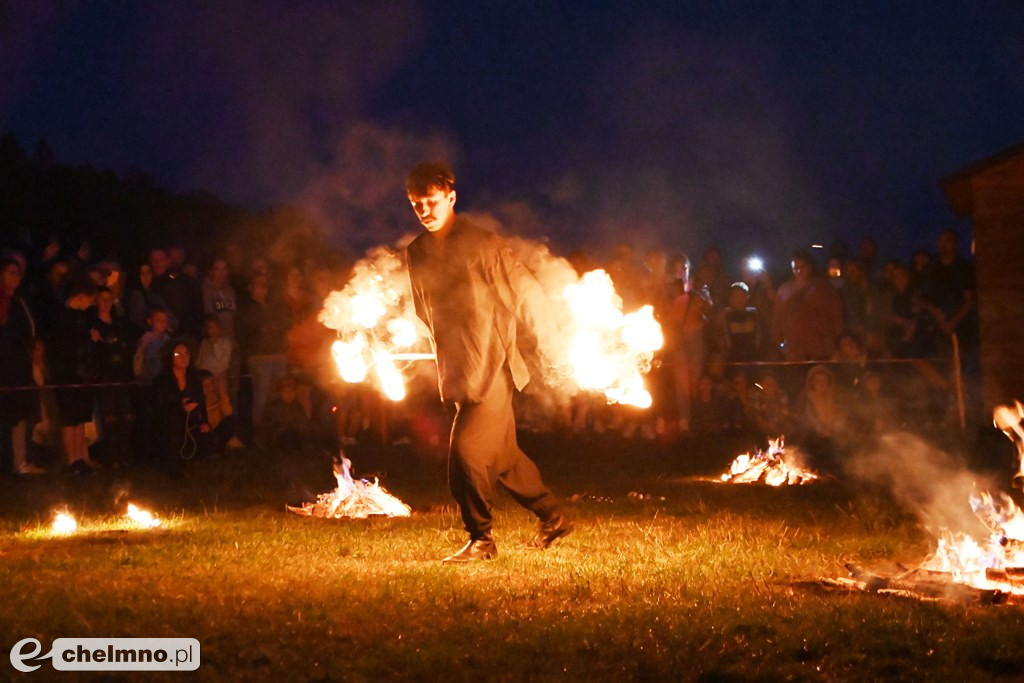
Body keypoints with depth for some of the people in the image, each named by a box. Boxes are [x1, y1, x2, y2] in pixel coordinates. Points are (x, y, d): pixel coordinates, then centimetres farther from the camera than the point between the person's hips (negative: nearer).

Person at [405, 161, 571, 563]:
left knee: (466, 450, -14)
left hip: (493, 367, -7)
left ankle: (480, 538, -1)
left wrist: (546, 346, 0)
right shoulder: (416, 254, 6)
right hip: (457, 372, 7)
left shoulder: (483, 244, -11)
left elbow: (527, 293, -5)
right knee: (502, 455, 15)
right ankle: (553, 518, 32)